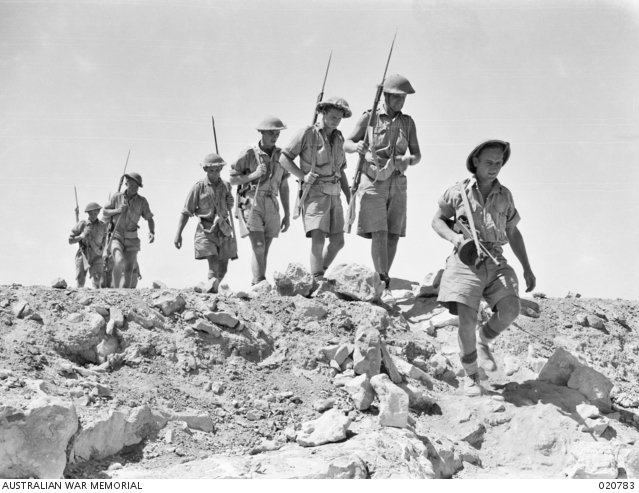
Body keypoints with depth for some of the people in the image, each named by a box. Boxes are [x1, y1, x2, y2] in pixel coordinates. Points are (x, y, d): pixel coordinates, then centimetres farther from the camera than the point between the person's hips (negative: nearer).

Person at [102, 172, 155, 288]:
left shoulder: (142, 201, -1)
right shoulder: (117, 196, -1)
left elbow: (150, 219, 5)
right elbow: (104, 213, 6)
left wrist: (152, 233, -15)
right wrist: (117, 210, -13)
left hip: (132, 239, 1)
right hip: (117, 236, -1)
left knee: (129, 269, -6)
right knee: (119, 262, -26)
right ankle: (116, 288, -13)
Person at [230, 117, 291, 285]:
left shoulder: (280, 156, 8)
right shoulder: (249, 154, -5)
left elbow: (284, 187, 12)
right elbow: (232, 179, -1)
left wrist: (287, 215, 9)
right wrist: (253, 176, -16)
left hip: (271, 207, 5)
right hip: (251, 206, -4)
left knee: (263, 251, 6)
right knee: (259, 247, -17)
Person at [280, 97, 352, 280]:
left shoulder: (338, 139, 13)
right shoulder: (308, 134, -5)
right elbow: (284, 159, -5)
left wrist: (350, 198, 12)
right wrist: (303, 176, -17)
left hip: (333, 195, 6)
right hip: (314, 193, -6)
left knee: (337, 242, 5)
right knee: (318, 239, -20)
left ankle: (316, 277, 22)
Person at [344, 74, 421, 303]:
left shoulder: (408, 123, 6)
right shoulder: (369, 118, -3)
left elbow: (417, 155, 7)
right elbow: (346, 144, -2)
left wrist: (408, 160, -17)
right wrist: (357, 147, -26)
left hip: (397, 183, 4)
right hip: (373, 182, -4)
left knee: (393, 235, 3)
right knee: (379, 233, -13)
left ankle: (381, 280, 16)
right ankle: (384, 286, -14)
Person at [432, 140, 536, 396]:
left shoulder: (505, 195, 12)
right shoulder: (459, 192, 3)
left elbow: (513, 233, 20)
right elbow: (437, 220, 10)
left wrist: (527, 269, 17)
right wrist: (454, 237, -11)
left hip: (495, 262, 3)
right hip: (466, 261, -3)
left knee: (510, 310, -18)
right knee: (467, 320, -16)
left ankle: (484, 342, 14)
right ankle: (471, 375, 4)